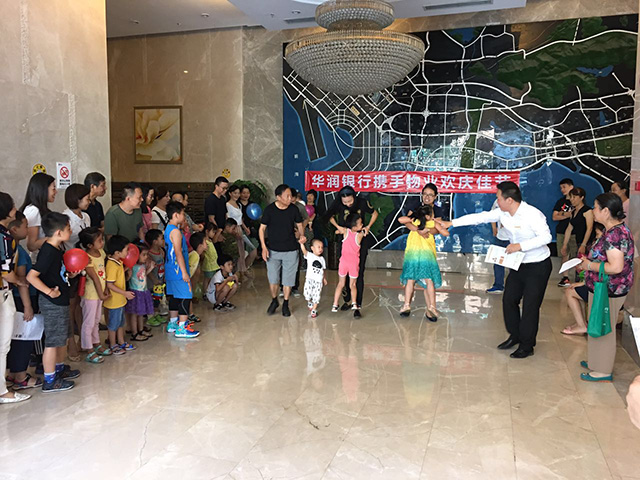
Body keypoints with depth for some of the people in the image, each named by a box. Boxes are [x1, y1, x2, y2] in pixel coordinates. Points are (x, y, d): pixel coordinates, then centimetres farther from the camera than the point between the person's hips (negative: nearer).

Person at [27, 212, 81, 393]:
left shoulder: (55, 249, 8)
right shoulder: (48, 252, -22)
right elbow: (31, 276, -26)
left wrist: (69, 275, 7)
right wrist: (49, 291, -23)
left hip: (60, 301, 10)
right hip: (52, 303, -10)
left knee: (63, 337, 22)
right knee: (53, 341, 1)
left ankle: (60, 369, 39)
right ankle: (50, 381, 12)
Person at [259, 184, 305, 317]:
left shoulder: (293, 209, -4)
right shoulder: (269, 209, -9)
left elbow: (299, 225, 9)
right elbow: (262, 228, -3)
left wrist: (302, 235, -12)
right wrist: (264, 247, -11)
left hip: (290, 250, 1)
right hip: (273, 250, -1)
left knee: (288, 279, 7)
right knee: (273, 278, 5)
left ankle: (285, 304, 24)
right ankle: (274, 301, 29)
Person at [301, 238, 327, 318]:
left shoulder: (322, 258, 12)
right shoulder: (309, 255, -1)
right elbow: (304, 250, -19)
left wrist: (324, 278, 18)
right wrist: (301, 243, -35)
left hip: (318, 280, 3)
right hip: (309, 279, -3)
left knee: (316, 296, 2)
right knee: (307, 294, -5)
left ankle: (314, 310, 18)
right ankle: (309, 303, 29)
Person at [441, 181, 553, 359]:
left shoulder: (532, 214, -23)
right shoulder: (502, 213, -3)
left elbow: (546, 237, -26)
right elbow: (479, 217, 1)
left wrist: (520, 246, -31)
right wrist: (451, 223, 1)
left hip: (538, 266, -7)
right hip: (518, 264, 7)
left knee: (530, 306, -2)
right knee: (509, 300, 11)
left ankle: (527, 346, 13)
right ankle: (515, 336, 30)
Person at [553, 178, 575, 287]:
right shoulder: (560, 201, 14)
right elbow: (554, 217, 6)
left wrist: (562, 214, -8)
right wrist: (568, 214, -7)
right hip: (561, 232, 4)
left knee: (576, 256, -6)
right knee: (565, 255, 5)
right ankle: (565, 277, 10)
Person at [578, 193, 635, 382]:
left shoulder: (615, 234, -25)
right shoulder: (615, 230, 8)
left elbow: (616, 267, -31)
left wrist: (589, 265, -19)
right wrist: (588, 263, 9)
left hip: (608, 291, -10)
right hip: (602, 288, 10)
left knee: (603, 329, 4)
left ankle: (603, 371, 19)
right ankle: (598, 361, 38)